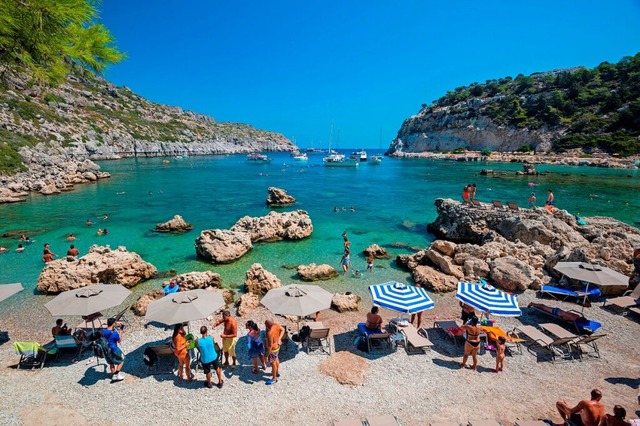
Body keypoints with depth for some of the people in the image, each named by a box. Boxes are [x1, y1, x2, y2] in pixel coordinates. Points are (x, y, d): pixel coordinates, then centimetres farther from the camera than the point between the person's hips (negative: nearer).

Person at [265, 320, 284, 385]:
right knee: (276, 359, 30)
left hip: (272, 349, -8)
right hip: (277, 346, 8)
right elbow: (283, 329, 2)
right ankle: (276, 373, 54)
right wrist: (279, 339, -4)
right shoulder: (276, 325, -18)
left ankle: (274, 379, 37)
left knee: (273, 364, 15)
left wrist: (267, 355, -20)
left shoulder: (269, 333, -40)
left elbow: (270, 346, -32)